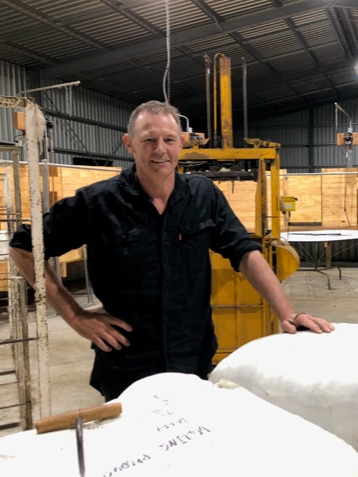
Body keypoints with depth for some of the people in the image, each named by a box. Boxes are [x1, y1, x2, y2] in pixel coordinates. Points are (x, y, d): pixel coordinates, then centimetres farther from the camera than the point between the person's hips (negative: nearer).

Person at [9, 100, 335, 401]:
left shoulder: (204, 194, -2)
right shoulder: (97, 202, -10)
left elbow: (245, 253, -4)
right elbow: (24, 247, -4)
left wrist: (287, 314, -16)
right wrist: (75, 316, -8)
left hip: (198, 363, 3)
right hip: (128, 372, -2)